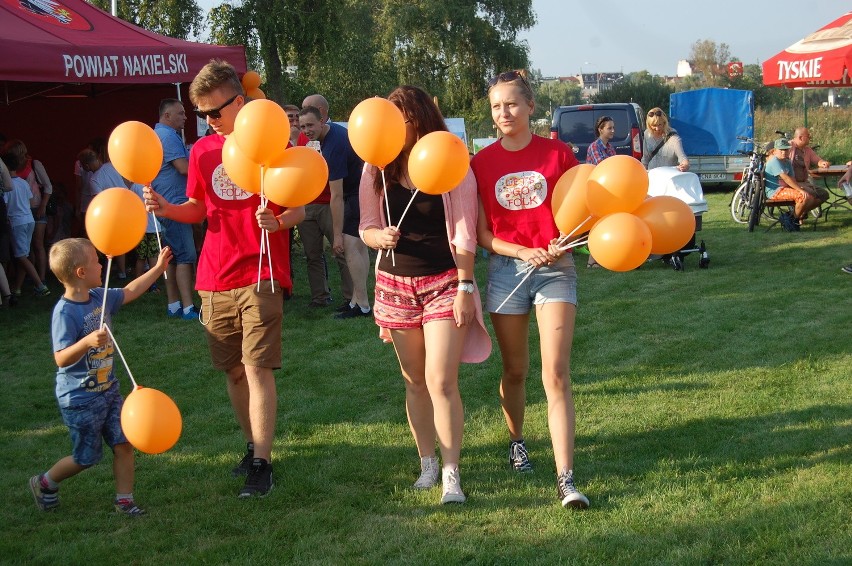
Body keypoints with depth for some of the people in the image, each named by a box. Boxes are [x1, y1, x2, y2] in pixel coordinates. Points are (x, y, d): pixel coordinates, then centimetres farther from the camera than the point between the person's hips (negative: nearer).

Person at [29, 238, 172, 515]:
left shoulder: (100, 297, 0)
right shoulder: (65, 312, -23)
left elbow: (129, 292, 18)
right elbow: (61, 358, -27)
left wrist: (158, 268, 18)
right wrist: (88, 341, -43)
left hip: (108, 388, 7)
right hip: (80, 398, -7)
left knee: (123, 443, 3)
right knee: (86, 457, 7)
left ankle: (124, 500, 14)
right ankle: (45, 483, 31)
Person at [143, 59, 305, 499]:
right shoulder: (203, 150, 9)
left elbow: (299, 209, -3)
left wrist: (279, 222, -24)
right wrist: (167, 209, -2)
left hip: (261, 275, -5)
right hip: (215, 278, 5)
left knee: (258, 368, -10)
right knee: (234, 370, 11)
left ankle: (261, 464, -6)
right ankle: (253, 446, 25)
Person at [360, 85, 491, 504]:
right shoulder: (377, 171, 0)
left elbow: (464, 234, -7)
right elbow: (367, 228, 5)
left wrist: (465, 287, -8)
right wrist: (379, 236, -18)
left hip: (444, 283, -4)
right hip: (396, 284, 4)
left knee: (441, 381, -10)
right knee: (414, 381, 11)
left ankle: (451, 473, -3)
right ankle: (427, 462, 23)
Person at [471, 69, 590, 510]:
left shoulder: (558, 154, -1)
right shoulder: (482, 163, 2)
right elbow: (481, 233, 1)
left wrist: (561, 245, -15)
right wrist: (523, 251, -14)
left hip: (555, 268, -2)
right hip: (506, 269, 2)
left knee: (556, 375, -10)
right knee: (514, 371, 14)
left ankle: (566, 479, -12)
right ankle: (516, 442, 40)